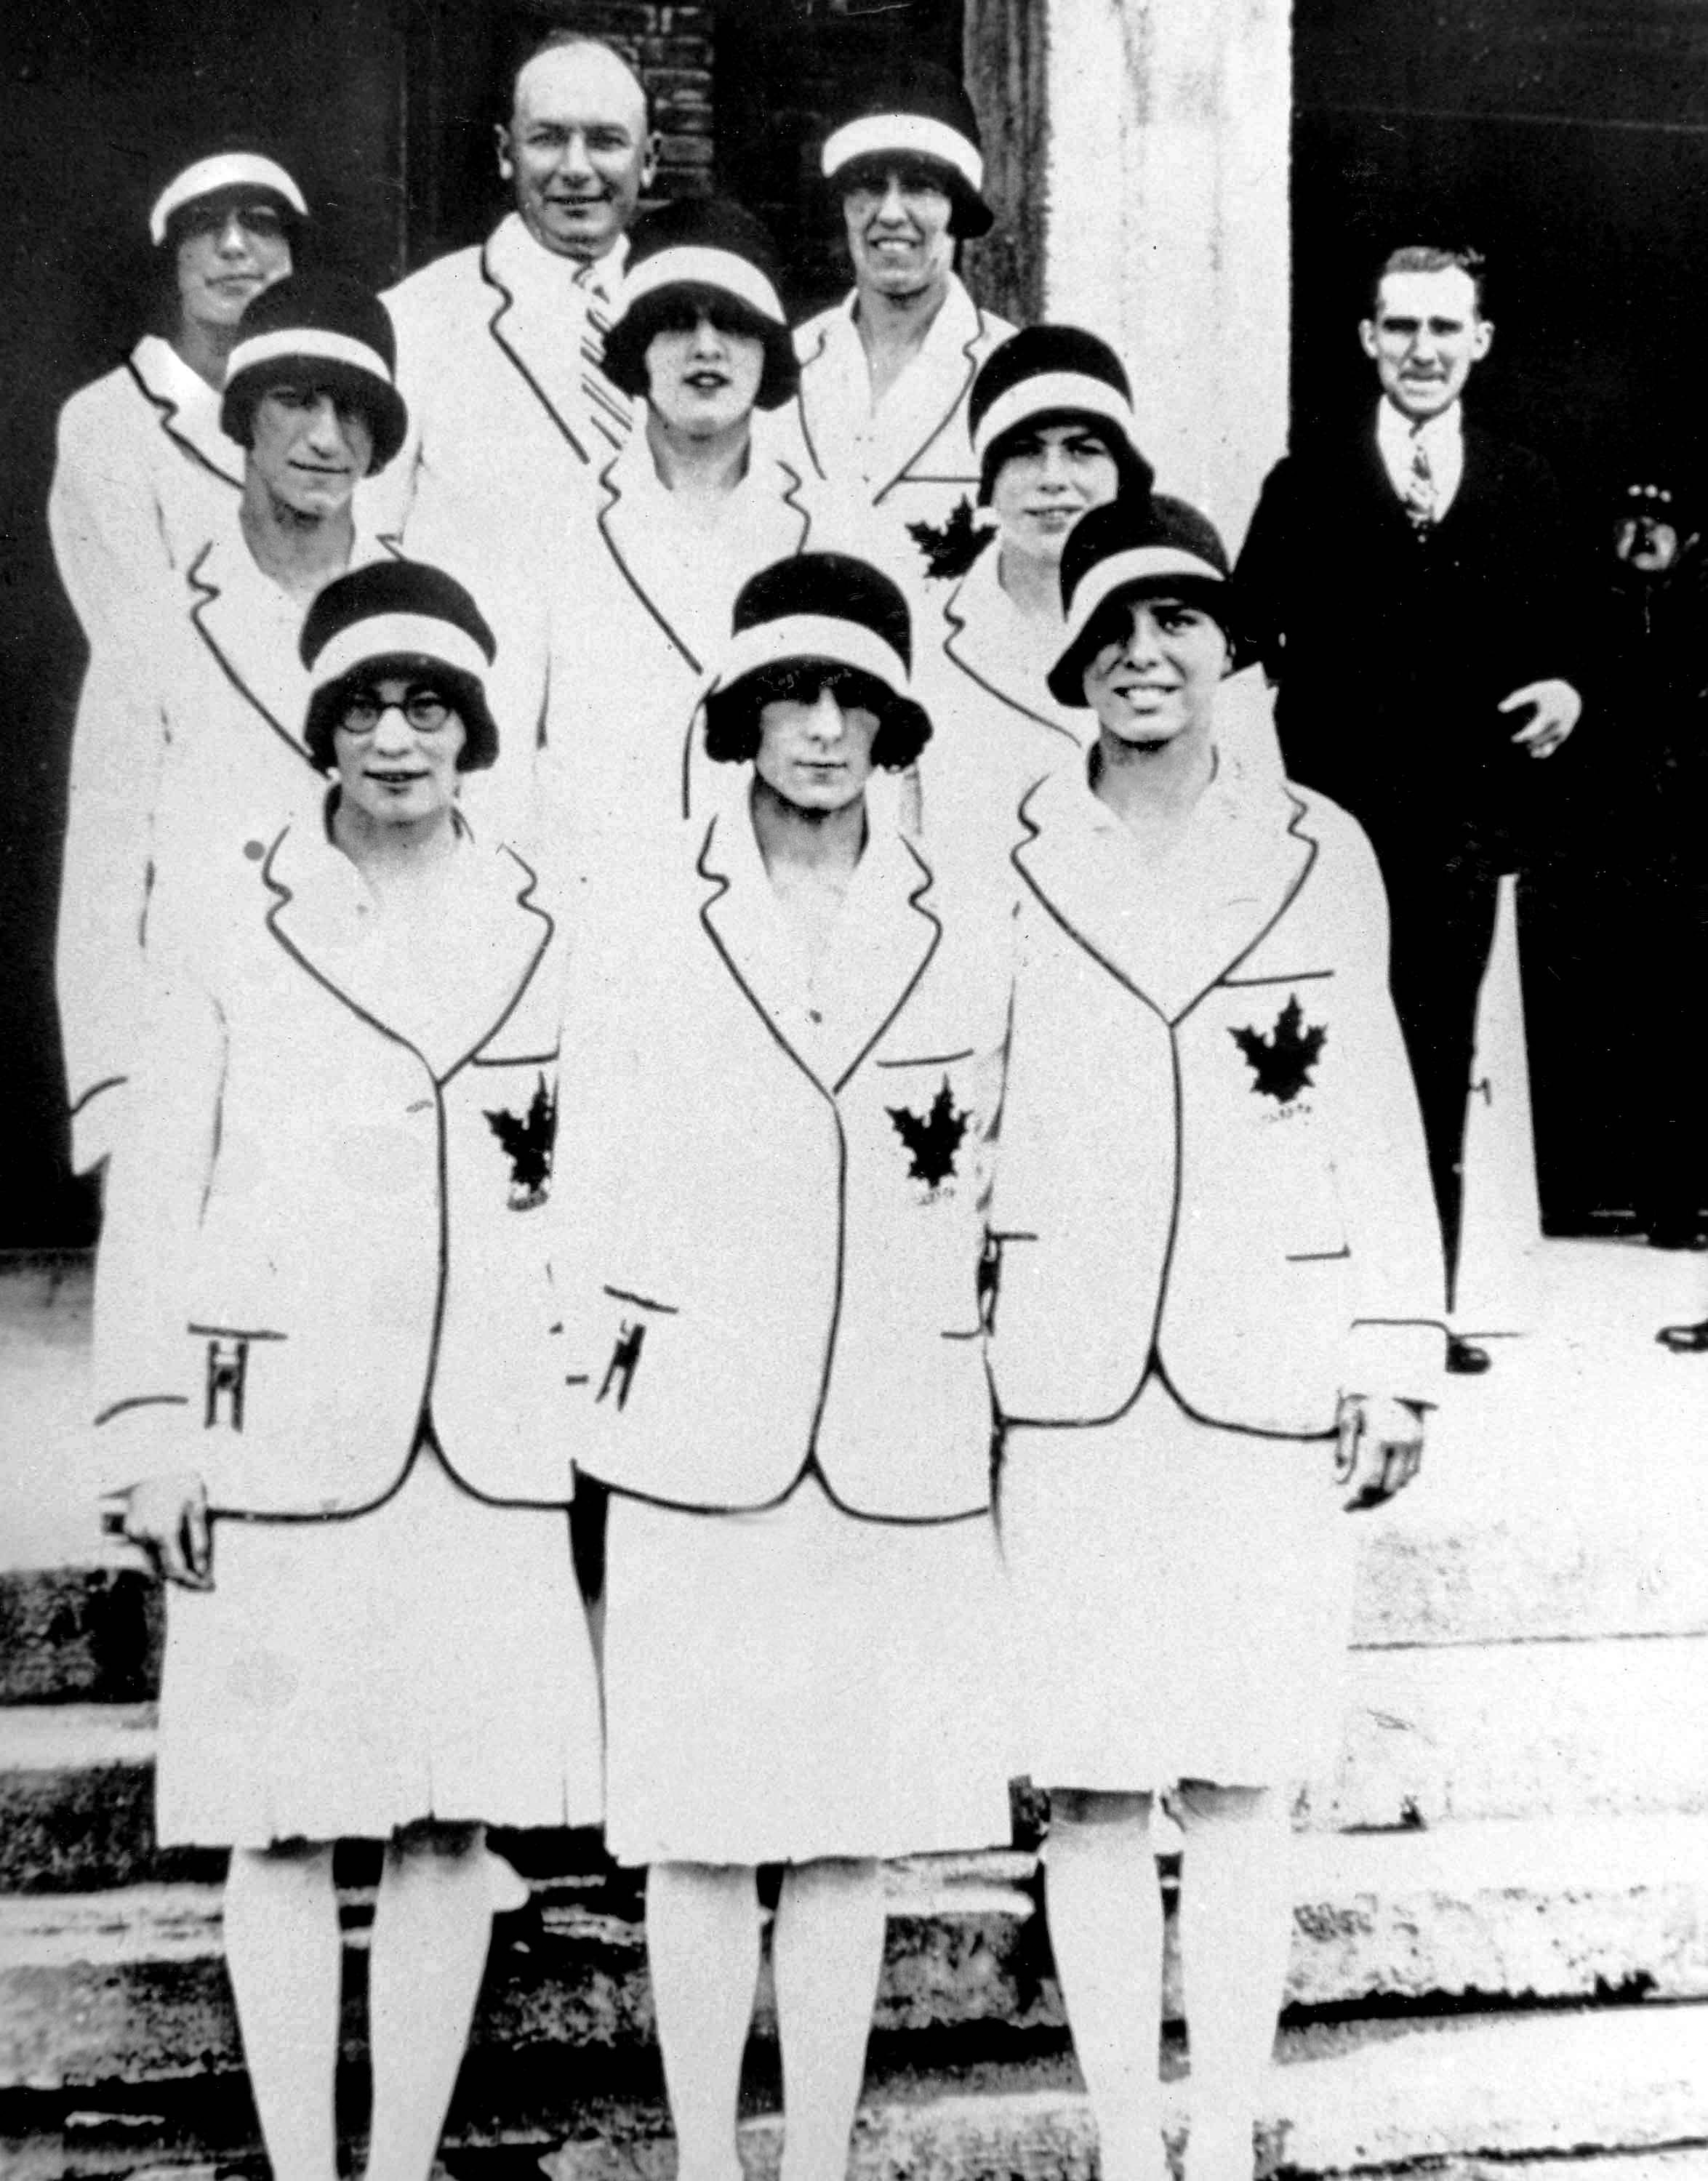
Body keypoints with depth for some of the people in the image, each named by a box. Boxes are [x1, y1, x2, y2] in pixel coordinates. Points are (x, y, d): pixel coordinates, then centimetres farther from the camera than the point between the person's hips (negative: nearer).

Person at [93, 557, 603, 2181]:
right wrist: (152, 1428, -2)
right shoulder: (229, 922, 4)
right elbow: (154, 1189, 3)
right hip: (282, 1429, -2)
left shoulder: (543, 931, 10)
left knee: (457, 1816, 4)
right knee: (282, 1822, 2)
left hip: (493, 1438, 2)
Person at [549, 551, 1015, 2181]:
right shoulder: (639, 936, 2)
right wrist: (601, 1401, 3)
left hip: (902, 1455, 1)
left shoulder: (970, 939, 6)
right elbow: (590, 1194, 5)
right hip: (699, 1446, -1)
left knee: (852, 1838, 8)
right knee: (699, 1837, 5)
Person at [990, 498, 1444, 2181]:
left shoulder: (1322, 854, 6)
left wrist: (1396, 1363, 5)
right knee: (1090, 1787, 3)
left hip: (1266, 1384, 1)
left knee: (1241, 1784, 6)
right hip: (1063, 1387, 0)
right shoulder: (1002, 858, 3)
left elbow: (1378, 1117, 8)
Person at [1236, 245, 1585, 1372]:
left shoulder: (1527, 490, 10)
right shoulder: (1308, 483, 4)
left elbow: (1562, 635, 12)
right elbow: (1247, 637, 1)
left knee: (1440, 1072, 10)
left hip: (1463, 828, 2)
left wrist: (1565, 690, -8)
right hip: (1332, 825, -2)